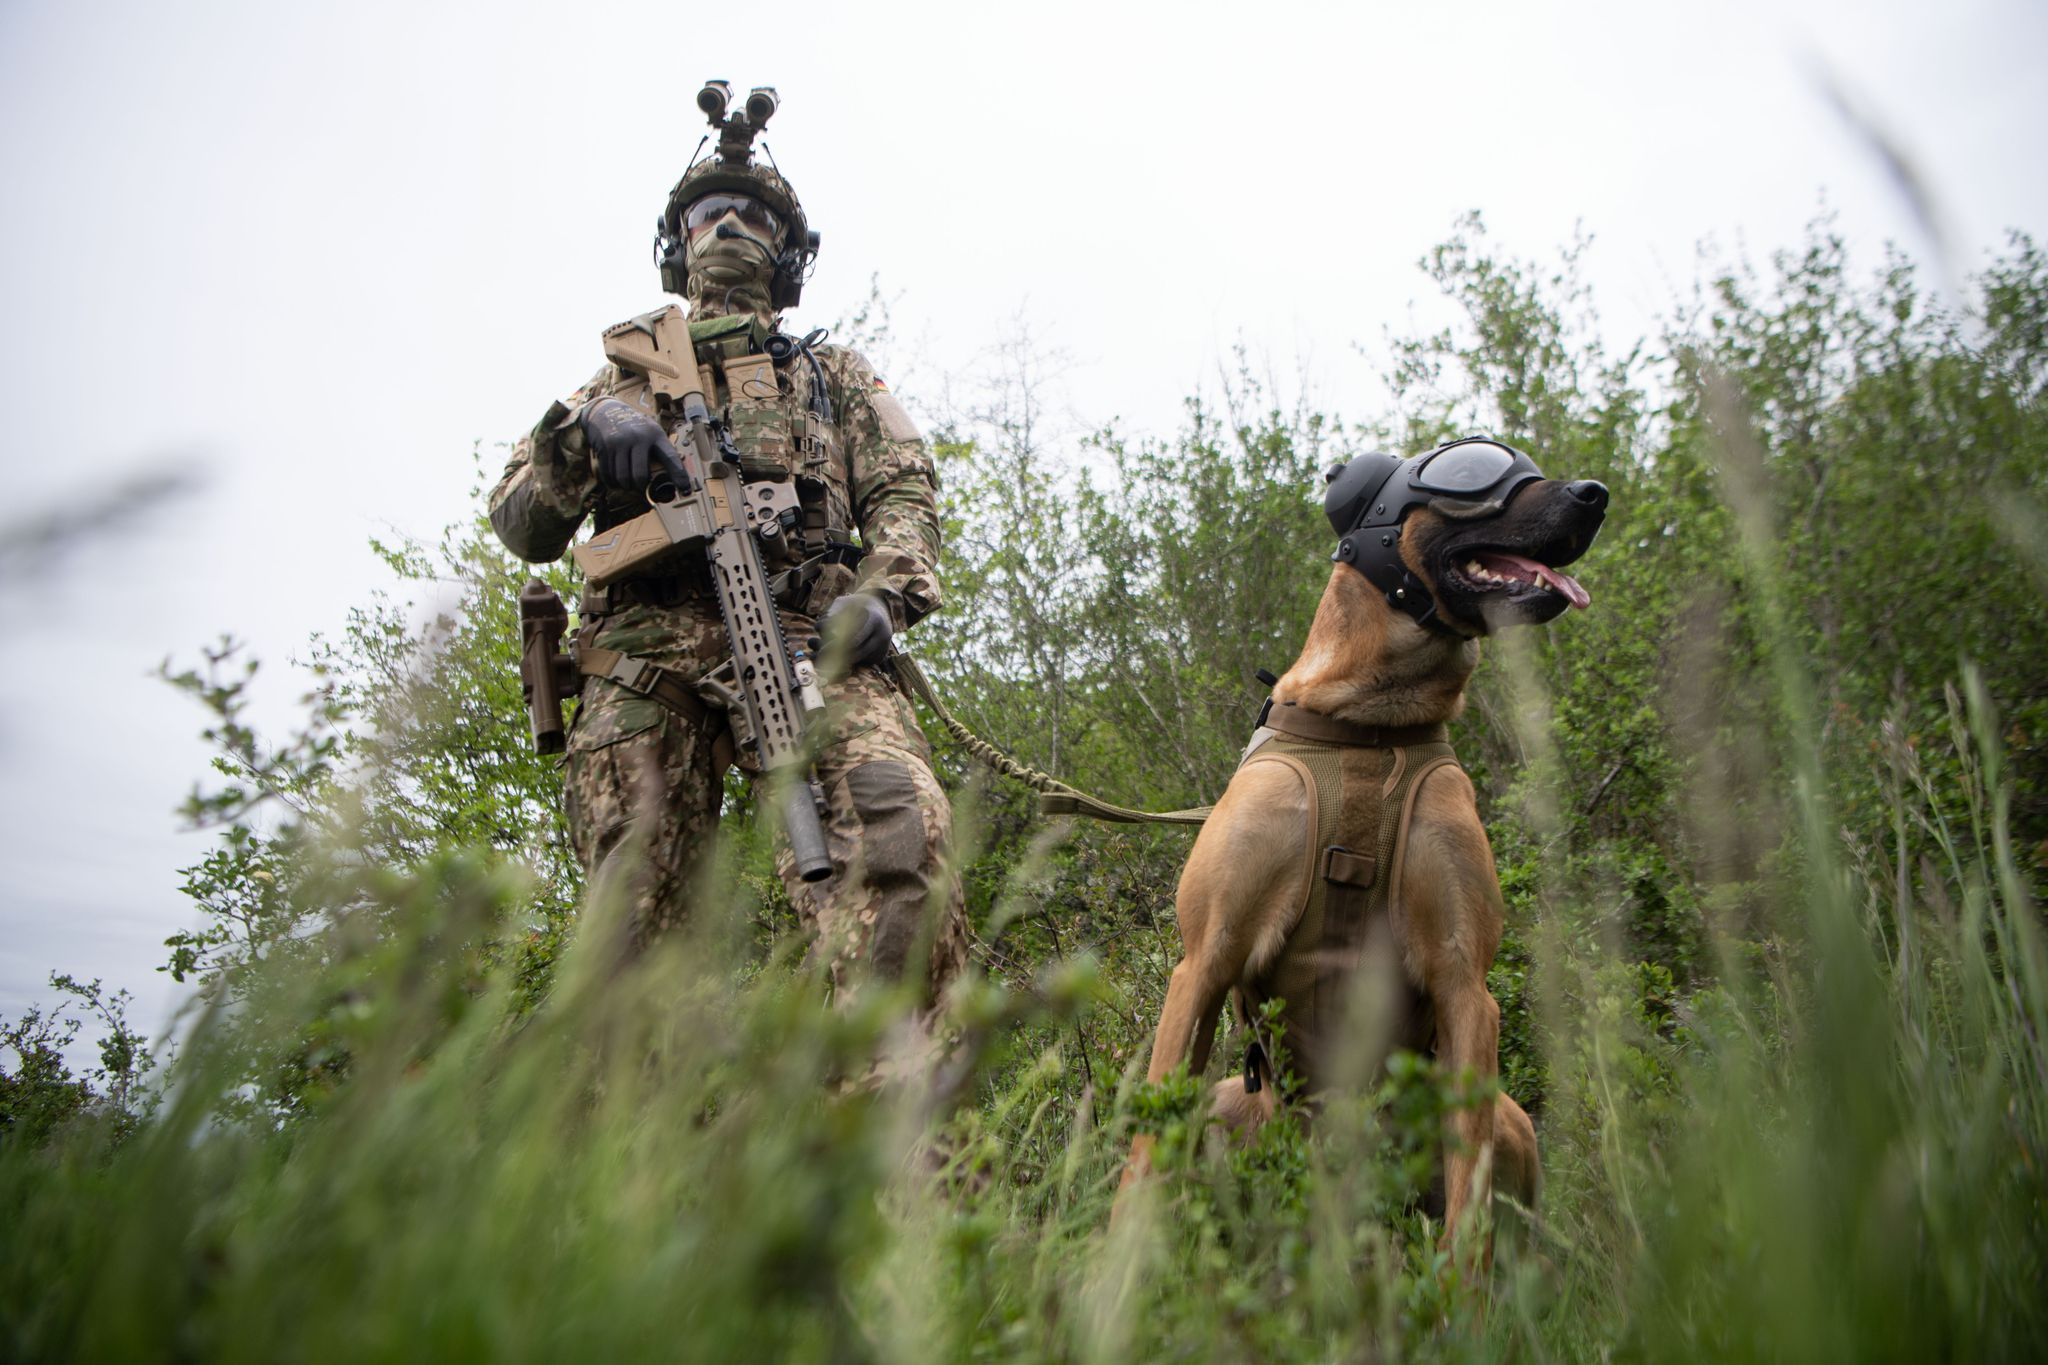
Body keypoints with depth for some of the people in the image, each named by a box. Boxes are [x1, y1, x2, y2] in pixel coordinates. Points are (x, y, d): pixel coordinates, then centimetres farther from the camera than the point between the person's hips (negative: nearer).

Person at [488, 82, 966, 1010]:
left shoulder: (836, 374, 31)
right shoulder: (621, 374, 30)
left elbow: (901, 493, 15)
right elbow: (522, 528, 19)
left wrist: (885, 591, -7)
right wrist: (582, 434, -2)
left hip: (806, 642, -1)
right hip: (647, 656, 1)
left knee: (902, 830, -28)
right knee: (637, 912, -9)